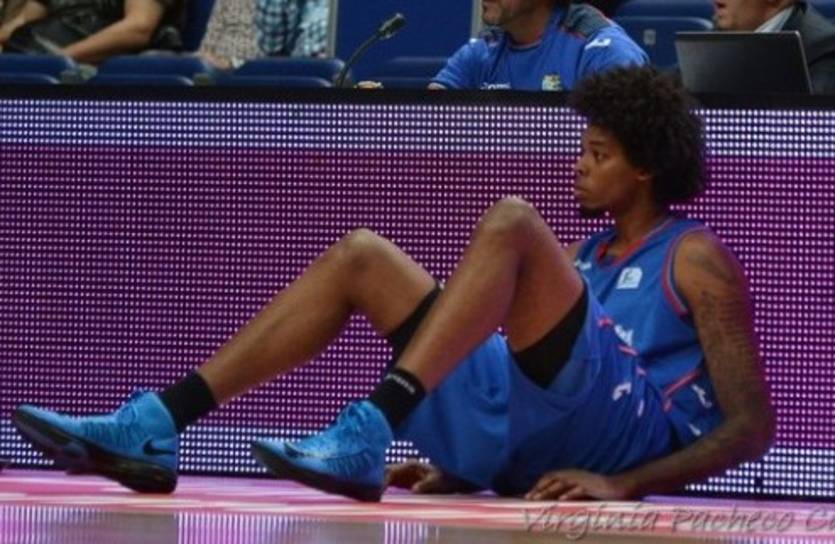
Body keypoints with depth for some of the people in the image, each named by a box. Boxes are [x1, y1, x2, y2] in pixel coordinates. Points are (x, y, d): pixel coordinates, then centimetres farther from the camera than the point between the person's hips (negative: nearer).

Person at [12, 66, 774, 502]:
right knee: (362, 255, 4)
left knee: (510, 222, -23)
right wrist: (447, 456, 14)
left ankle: (363, 441, -39)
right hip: (514, 440, 8)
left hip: (616, 428, -8)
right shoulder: (587, 256, 31)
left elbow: (749, 427, -3)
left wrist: (622, 486, -16)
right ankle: (154, 427, -13)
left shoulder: (696, 260, 7)